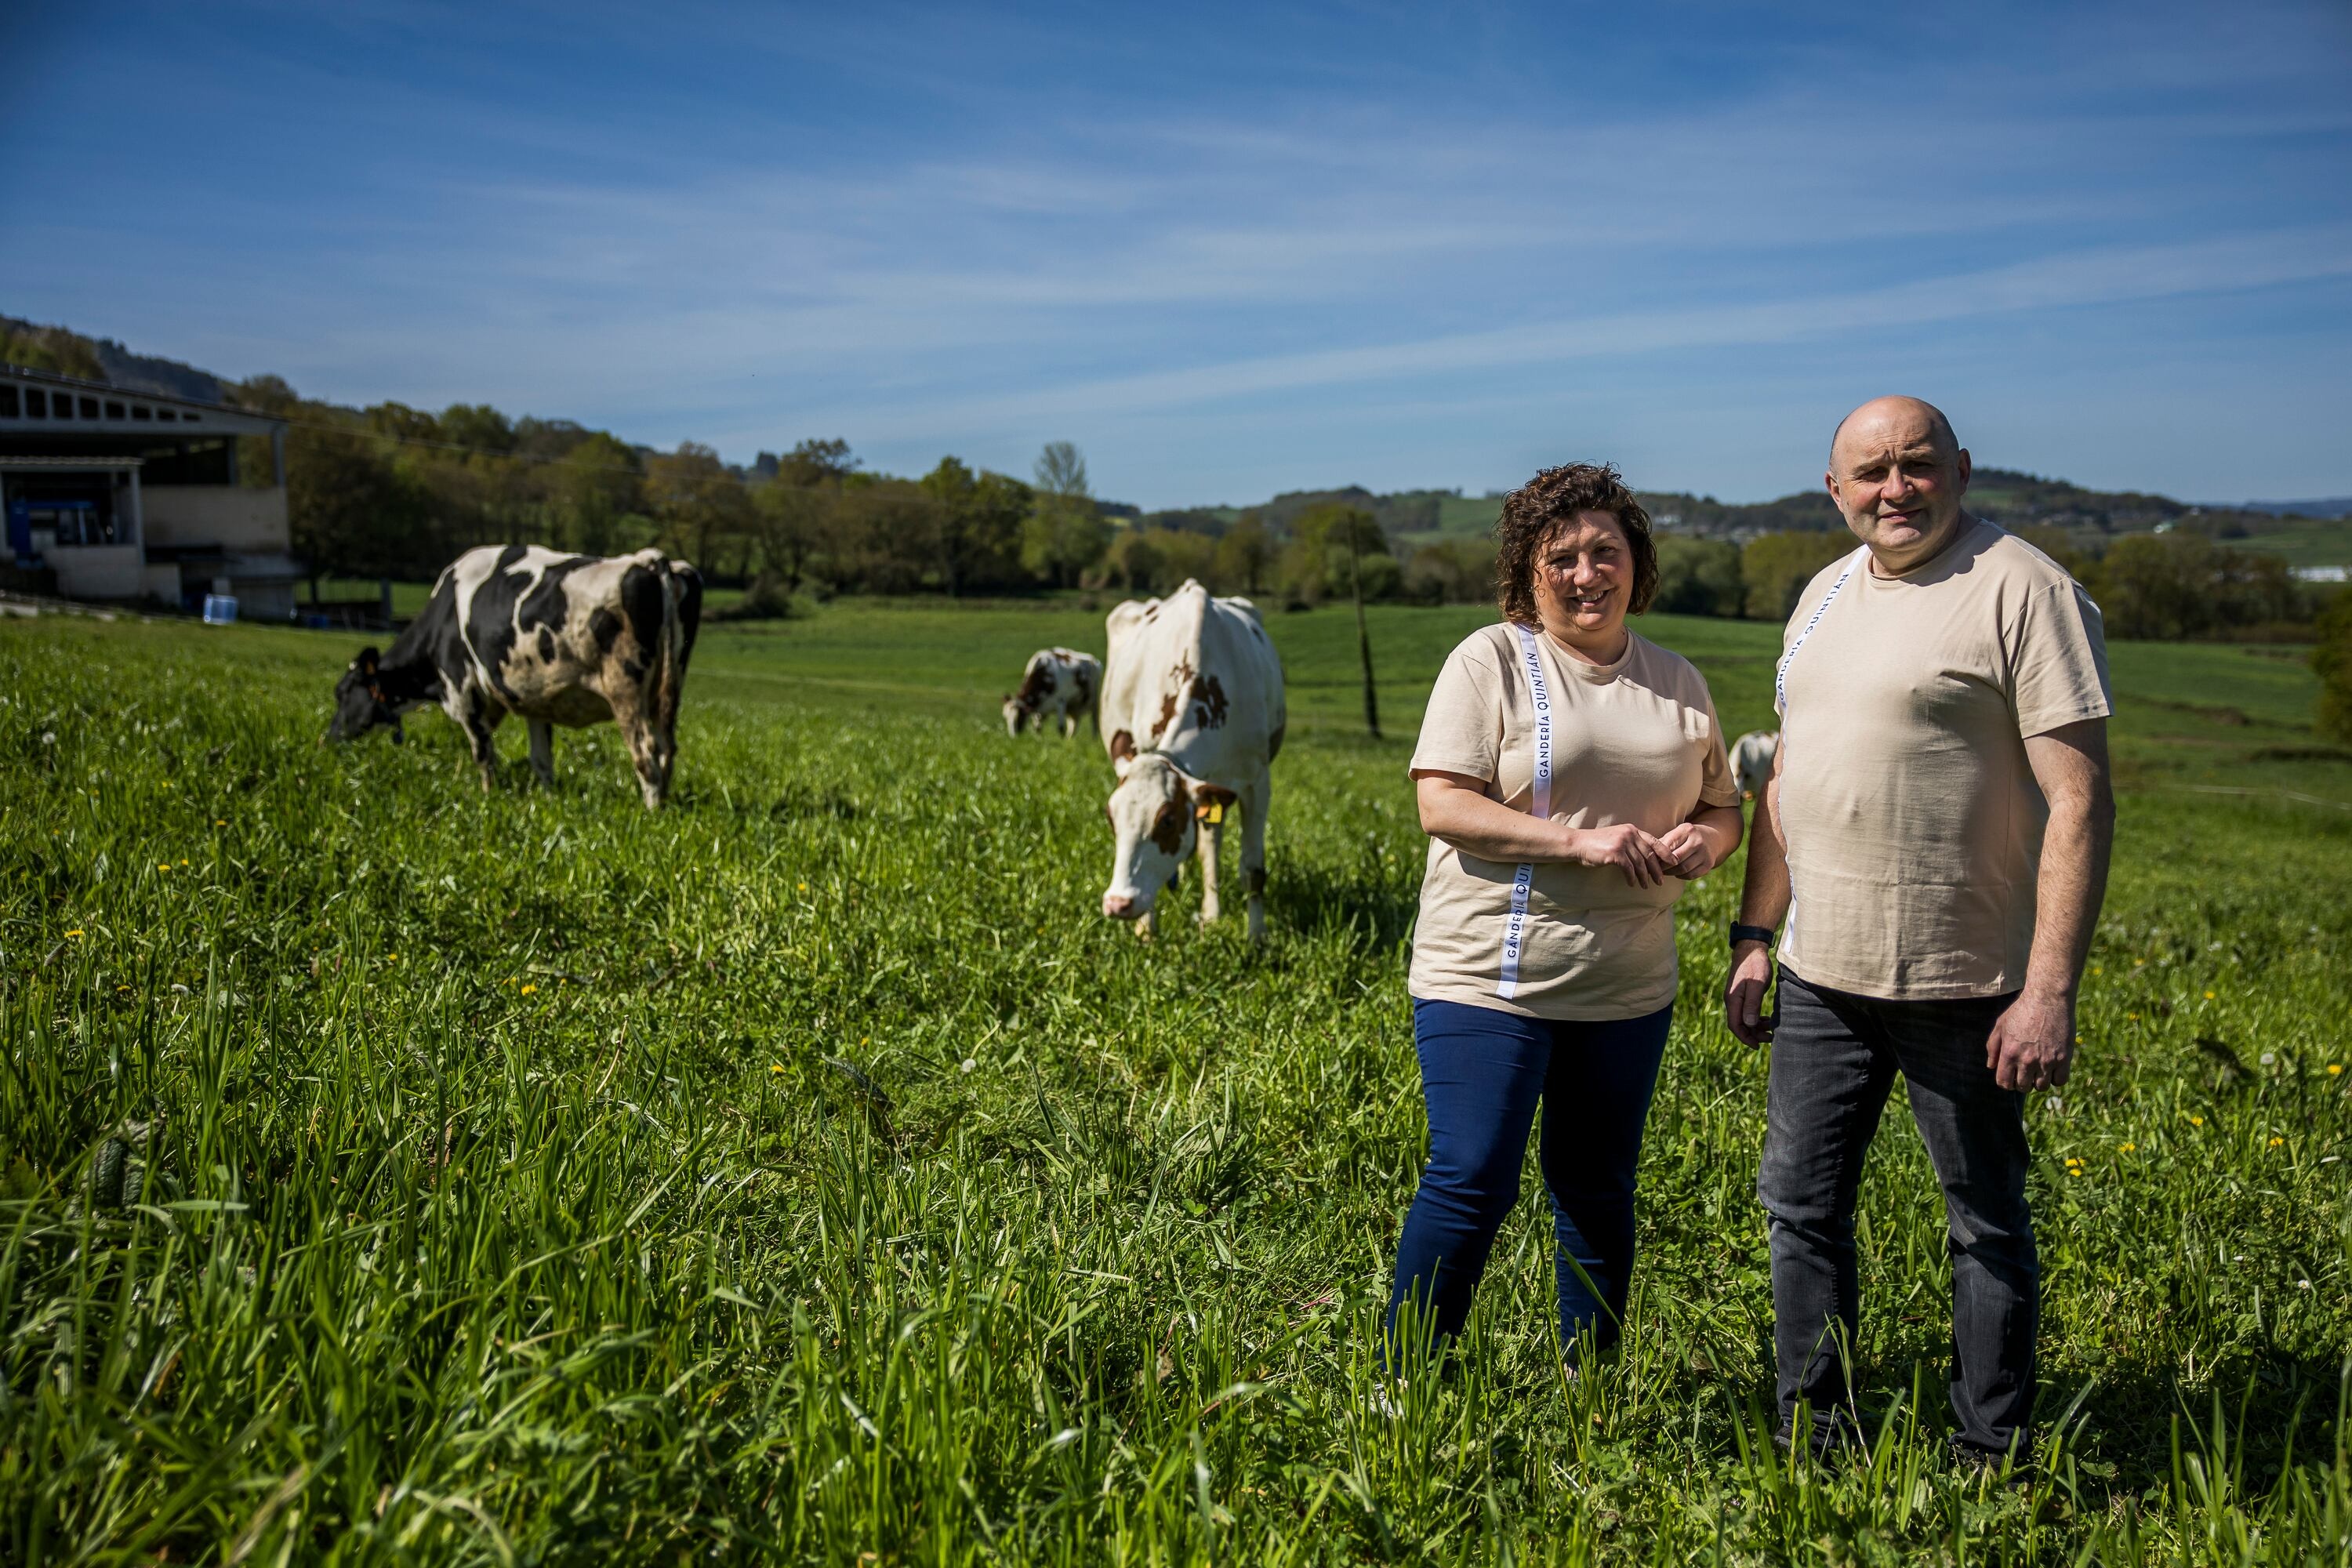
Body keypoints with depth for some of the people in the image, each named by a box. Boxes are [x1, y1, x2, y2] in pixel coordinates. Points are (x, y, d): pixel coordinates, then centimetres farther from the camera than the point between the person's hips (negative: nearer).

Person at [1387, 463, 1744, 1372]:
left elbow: (1723, 806, 19)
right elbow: (1440, 804, -13)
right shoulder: (1491, 661, -4)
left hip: (1627, 987, 5)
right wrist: (1578, 841, -21)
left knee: (1597, 1188, 14)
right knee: (1472, 1182, -7)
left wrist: (1703, 841, -6)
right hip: (1489, 980, -5)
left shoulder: (1678, 682, 12)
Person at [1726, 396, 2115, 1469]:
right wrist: (1754, 936, 16)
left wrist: (2051, 990, -22)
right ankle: (1814, 1443, 28)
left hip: (1962, 983, -7)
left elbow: (2079, 801, -16)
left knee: (1987, 1226, 9)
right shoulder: (1826, 595, 12)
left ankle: (1994, 1461, 25)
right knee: (1801, 1205, 13)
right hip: (1821, 975, 7)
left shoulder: (2023, 590, -12)